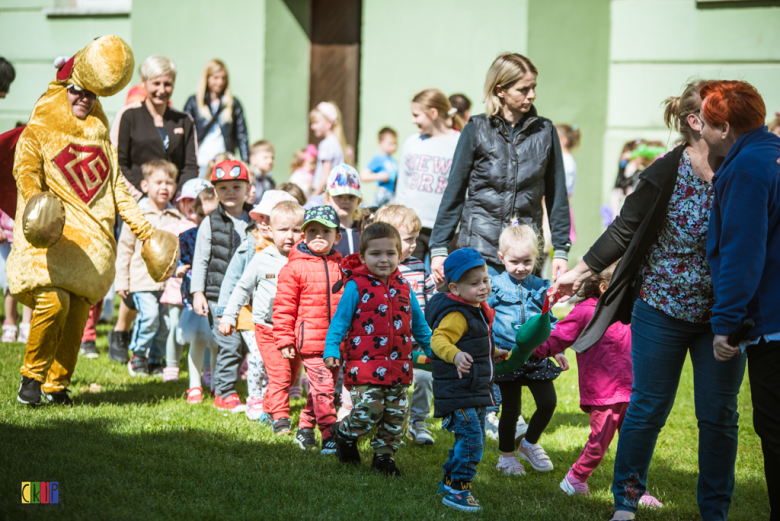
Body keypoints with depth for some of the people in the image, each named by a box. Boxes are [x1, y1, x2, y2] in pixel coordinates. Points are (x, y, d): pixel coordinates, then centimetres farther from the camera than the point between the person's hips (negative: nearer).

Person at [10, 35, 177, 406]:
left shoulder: (99, 138, 21)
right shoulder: (38, 133, 3)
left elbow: (117, 187, 26)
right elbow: (26, 170, -14)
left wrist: (145, 230, 22)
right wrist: (35, 199, -35)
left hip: (92, 240, 6)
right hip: (52, 237, -5)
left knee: (78, 313, 1)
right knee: (54, 299, -23)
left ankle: (57, 384, 16)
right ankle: (31, 375, -6)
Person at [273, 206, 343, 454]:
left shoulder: (341, 266, 9)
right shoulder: (294, 268, -4)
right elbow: (283, 306, -2)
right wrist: (285, 339, -5)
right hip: (309, 341, -5)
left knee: (321, 388, 13)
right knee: (323, 387, -11)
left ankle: (305, 428, 28)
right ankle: (329, 436, -7)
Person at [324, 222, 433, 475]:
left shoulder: (403, 286, 11)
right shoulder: (356, 286, -5)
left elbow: (417, 322, 22)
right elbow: (340, 320, -7)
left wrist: (432, 348, 25)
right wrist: (331, 349, -19)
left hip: (398, 367, 5)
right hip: (365, 364, -5)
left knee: (396, 415, 7)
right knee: (368, 410, -14)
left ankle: (384, 455, 25)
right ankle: (345, 433, 15)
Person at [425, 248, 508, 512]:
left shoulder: (478, 311, 14)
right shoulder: (456, 315, -19)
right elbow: (438, 340, -33)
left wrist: (494, 352, 39)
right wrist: (455, 355, -50)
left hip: (476, 393, 10)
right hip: (457, 393, -10)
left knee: (472, 440, 17)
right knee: (471, 438, -15)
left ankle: (450, 481, 31)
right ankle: (457, 490, -8)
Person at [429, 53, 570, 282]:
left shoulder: (544, 131, 8)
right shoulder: (477, 129, 2)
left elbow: (557, 195, 11)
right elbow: (454, 192, 6)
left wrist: (561, 250, 5)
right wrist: (439, 247, 2)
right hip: (480, 247, -2)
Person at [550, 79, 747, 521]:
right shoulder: (666, 175, -11)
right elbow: (625, 231, 0)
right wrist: (580, 273, 3)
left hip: (722, 315, 2)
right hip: (662, 311, -2)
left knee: (720, 416, 6)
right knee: (649, 409, 7)